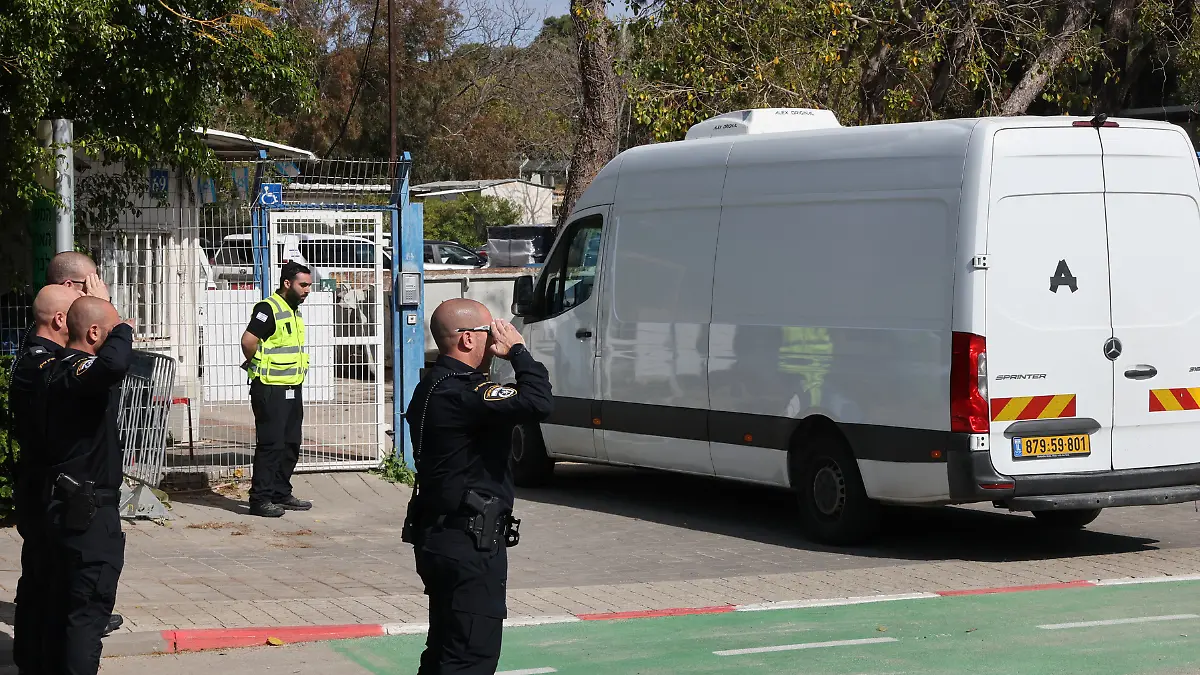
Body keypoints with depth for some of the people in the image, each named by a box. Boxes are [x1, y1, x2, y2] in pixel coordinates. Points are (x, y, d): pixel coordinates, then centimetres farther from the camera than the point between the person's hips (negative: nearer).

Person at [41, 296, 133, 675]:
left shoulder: (62, 367, 11)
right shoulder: (78, 370, -20)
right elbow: (114, 364, -41)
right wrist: (122, 331, -24)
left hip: (65, 506, 10)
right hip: (89, 512, -10)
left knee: (63, 605, 16)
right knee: (89, 609, -6)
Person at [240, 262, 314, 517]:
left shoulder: (294, 311, 15)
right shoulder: (269, 309, -15)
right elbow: (248, 341, -24)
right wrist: (258, 366, -10)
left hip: (292, 388, 9)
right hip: (271, 390, -9)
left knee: (290, 445, 13)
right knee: (270, 445, -8)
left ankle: (281, 494, 22)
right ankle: (260, 499, -4)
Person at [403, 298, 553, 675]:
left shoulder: (435, 386, 13)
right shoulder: (462, 392, -21)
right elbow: (538, 404, -31)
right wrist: (518, 351, -19)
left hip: (444, 538, 11)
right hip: (470, 544, -11)